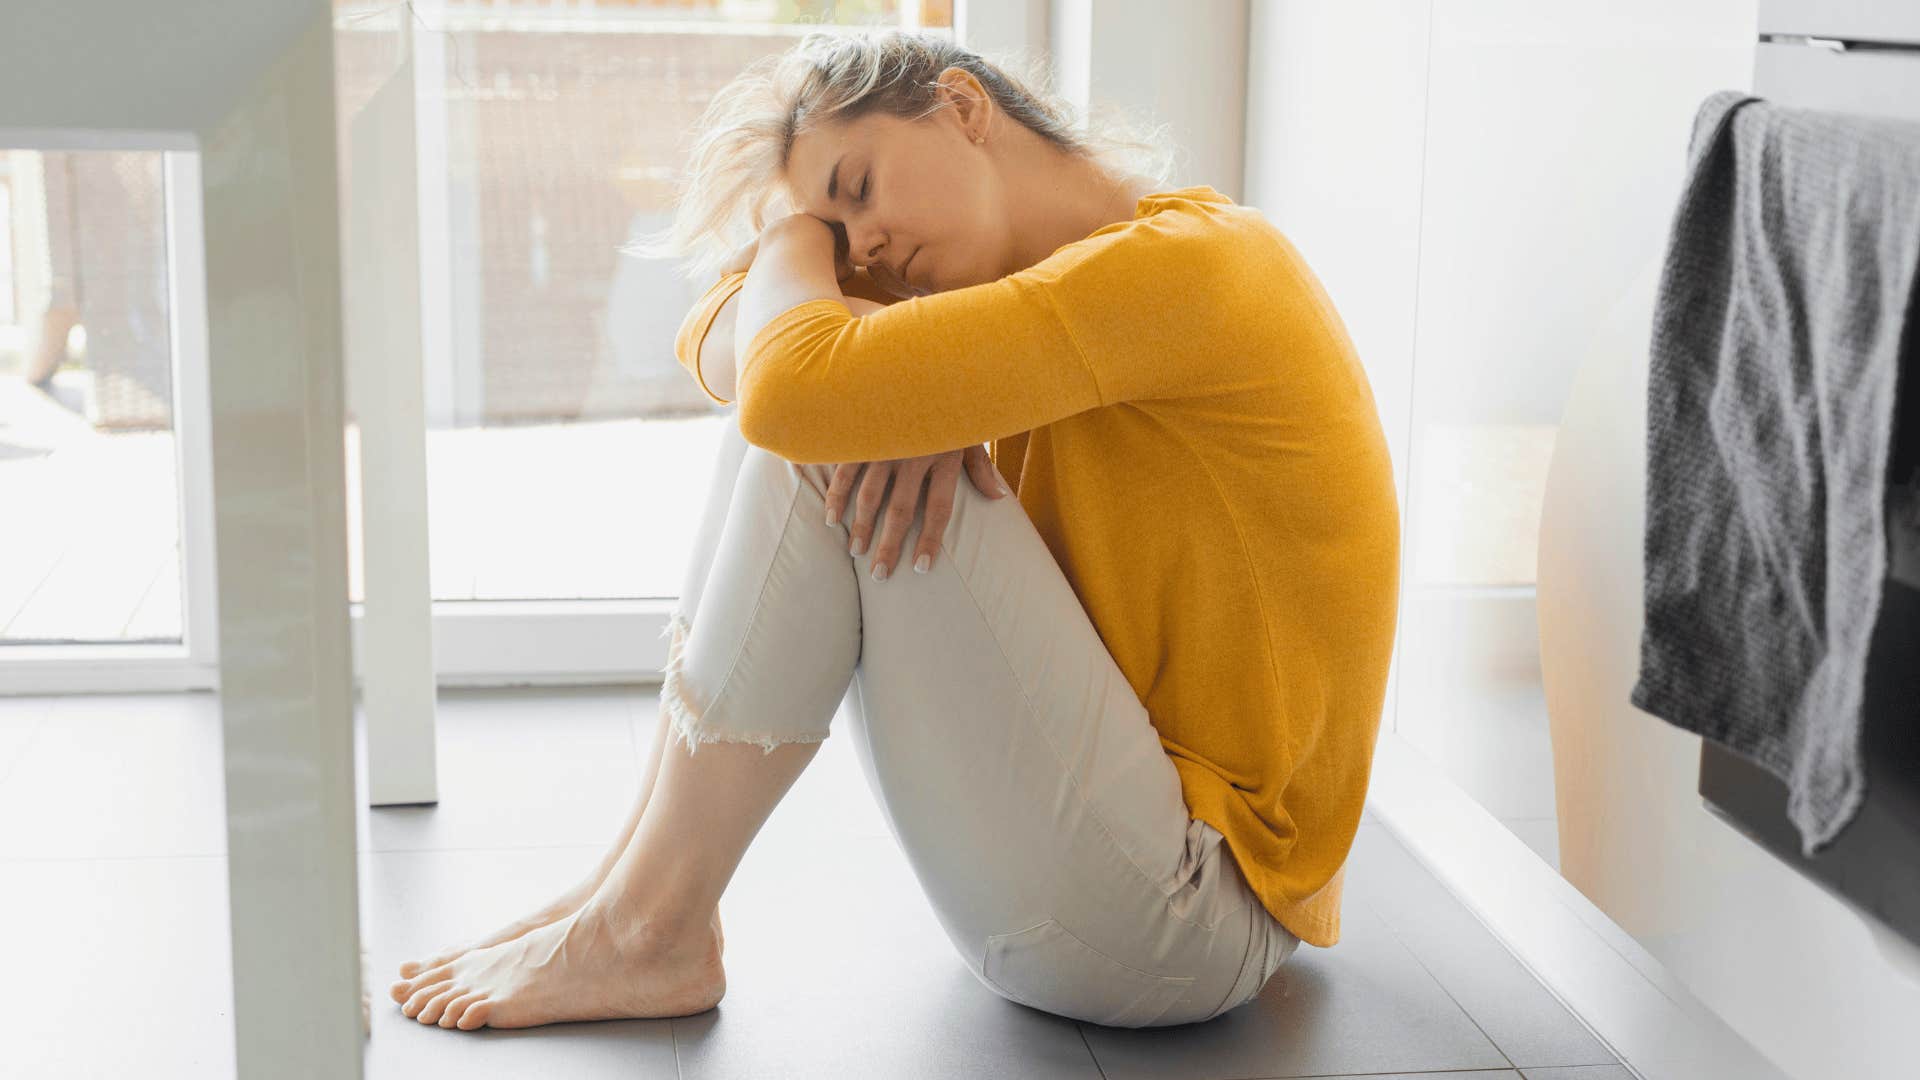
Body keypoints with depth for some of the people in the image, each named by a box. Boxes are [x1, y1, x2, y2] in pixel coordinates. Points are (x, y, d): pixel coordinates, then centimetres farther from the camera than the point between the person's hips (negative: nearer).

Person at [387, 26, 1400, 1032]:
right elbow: (720, 345, 5)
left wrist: (797, 235, -5)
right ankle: (637, 876, 2)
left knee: (813, 444, -17)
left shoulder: (1184, 261, -17)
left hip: (1193, 908, -9)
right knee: (818, 437, 3)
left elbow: (796, 388, -27)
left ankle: (651, 927, -8)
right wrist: (902, 393, -17)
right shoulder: (1045, 286, 11)